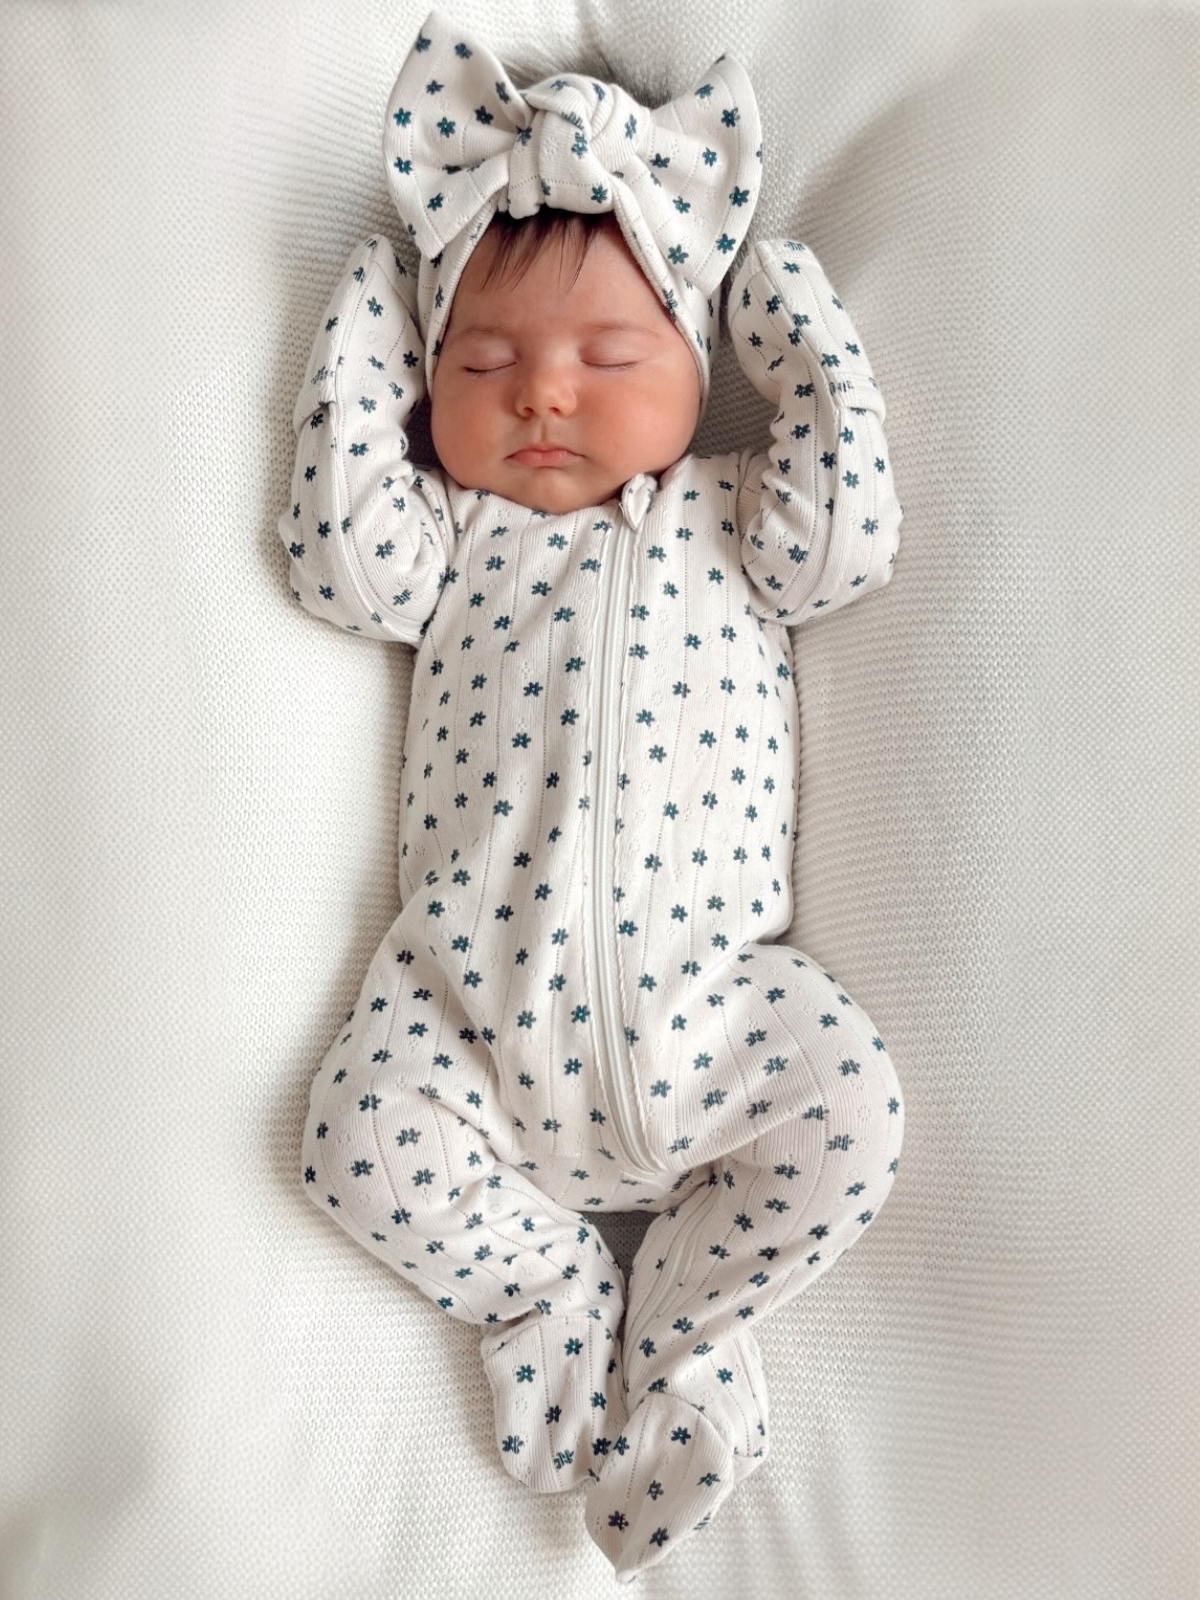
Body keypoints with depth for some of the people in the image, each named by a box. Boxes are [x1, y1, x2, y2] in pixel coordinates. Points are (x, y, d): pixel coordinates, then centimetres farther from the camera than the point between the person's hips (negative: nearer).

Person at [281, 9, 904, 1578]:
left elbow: (847, 534, -2)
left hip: (703, 987, 0)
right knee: (363, 1142, -16)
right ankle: (558, 1285, 10)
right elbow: (344, 557, -2)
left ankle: (685, 1329, 6)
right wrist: (359, 351, 4)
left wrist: (806, 336, 5)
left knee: (850, 1107, -18)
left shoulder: (728, 518, 13)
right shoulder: (453, 535, 14)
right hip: (471, 988, 1)